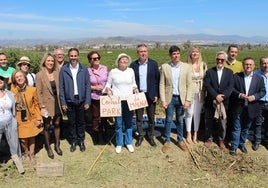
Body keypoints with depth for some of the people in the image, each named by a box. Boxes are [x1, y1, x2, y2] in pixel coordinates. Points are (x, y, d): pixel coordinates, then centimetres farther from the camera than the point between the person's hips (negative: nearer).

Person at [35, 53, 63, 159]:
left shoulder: (57, 73, -1)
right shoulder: (39, 75, -11)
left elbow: (60, 88, 5)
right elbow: (39, 93, -10)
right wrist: (42, 107, -13)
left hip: (57, 103, 3)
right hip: (47, 104, -3)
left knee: (57, 124, 15)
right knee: (47, 126, 10)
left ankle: (57, 145, 32)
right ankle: (48, 148, 27)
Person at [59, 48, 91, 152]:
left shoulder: (84, 69, -1)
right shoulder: (63, 69, -3)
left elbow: (88, 86, -1)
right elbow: (61, 87, -1)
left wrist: (87, 101, -5)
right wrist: (63, 102, -4)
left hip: (81, 100, 0)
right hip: (69, 100, 0)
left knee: (81, 122, 11)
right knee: (71, 122, 10)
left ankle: (81, 141, 28)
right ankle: (73, 141, 26)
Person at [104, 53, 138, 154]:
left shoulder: (131, 71, 5)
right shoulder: (113, 72, -1)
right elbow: (108, 84, 7)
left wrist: (135, 89, -3)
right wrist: (108, 91, -11)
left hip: (129, 101, 2)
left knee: (128, 122, 8)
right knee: (118, 123, 3)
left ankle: (129, 143, 23)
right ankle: (119, 144, 19)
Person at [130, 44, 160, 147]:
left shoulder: (154, 64, -2)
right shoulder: (133, 65, 0)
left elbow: (157, 80, -1)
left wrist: (156, 95, -5)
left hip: (151, 95, 0)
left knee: (151, 117, 9)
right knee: (139, 117, 9)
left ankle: (150, 136, 26)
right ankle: (140, 136, 26)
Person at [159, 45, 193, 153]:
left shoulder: (186, 67, -2)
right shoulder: (164, 67, -3)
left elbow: (189, 85, -2)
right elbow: (162, 84, -2)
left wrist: (188, 100, -8)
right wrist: (163, 100, -7)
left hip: (181, 98, 1)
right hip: (170, 98, 0)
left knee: (180, 121, 13)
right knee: (168, 120, 9)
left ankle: (180, 140, 30)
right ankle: (167, 141, 25)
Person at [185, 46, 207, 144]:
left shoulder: (203, 65, 0)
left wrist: (205, 91, 4)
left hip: (200, 93, 3)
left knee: (198, 113, 10)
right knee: (189, 113, 3)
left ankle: (195, 134, 24)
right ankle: (188, 134, 19)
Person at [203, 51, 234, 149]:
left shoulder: (229, 72, 5)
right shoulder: (210, 71, 2)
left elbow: (230, 86, -5)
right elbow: (207, 85, -9)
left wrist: (222, 96, -19)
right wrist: (216, 96, -19)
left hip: (224, 102, 0)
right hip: (210, 102, 0)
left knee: (222, 123, 7)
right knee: (209, 122, 10)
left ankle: (221, 139, 25)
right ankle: (209, 138, 27)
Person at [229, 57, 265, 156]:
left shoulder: (259, 78, 2)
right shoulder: (236, 76, -3)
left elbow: (263, 91, 3)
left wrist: (254, 97, -15)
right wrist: (239, 95, -18)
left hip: (251, 108, 2)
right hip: (238, 108, -2)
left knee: (246, 128, 17)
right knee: (237, 128, 4)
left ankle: (242, 144, 35)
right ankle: (234, 146, 15)